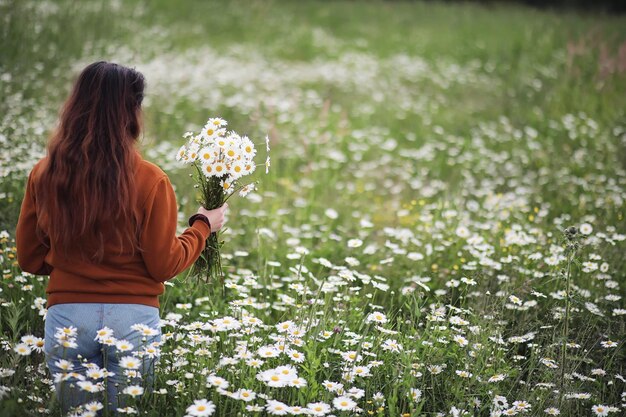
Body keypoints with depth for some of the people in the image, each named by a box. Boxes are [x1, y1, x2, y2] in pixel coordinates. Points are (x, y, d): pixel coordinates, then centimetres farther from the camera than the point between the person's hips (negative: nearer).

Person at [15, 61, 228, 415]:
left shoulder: (44, 175, -3)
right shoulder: (150, 180, -11)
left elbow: (30, 259, 7)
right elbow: (164, 266, -5)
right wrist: (203, 226, 10)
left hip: (67, 317, 2)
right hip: (133, 318, -2)